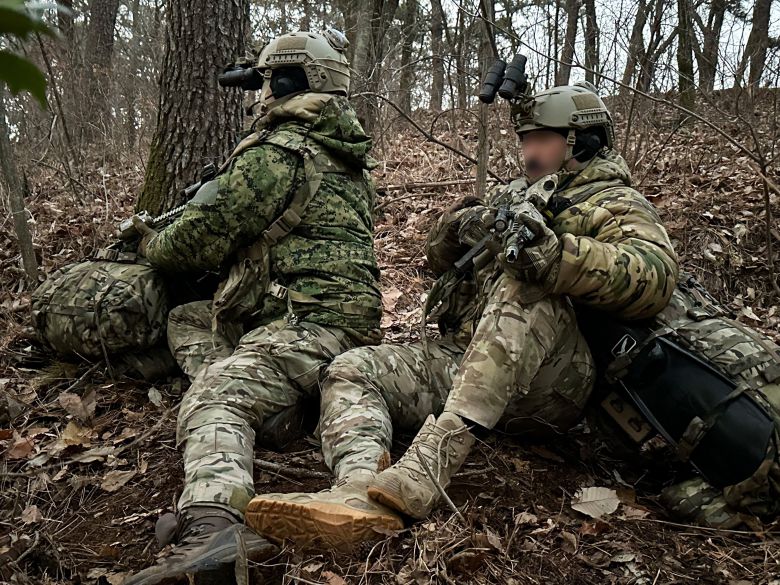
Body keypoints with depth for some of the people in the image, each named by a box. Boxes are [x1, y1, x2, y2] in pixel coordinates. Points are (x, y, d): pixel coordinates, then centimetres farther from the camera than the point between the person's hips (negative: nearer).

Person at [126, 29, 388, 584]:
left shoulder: (278, 152, -9)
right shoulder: (345, 153, 21)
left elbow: (204, 239, -5)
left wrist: (152, 245, 16)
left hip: (312, 321, -10)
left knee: (212, 401, -27)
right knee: (188, 317, 18)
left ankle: (212, 529, -51)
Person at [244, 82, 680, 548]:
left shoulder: (614, 205, 6)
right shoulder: (516, 195, 27)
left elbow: (655, 275, -16)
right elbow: (440, 258, 22)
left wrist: (558, 254, -34)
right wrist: (460, 226, -2)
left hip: (546, 383, -6)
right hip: (461, 356, 7)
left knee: (524, 288, -35)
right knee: (351, 370, -10)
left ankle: (422, 474, -45)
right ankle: (359, 493, -39)